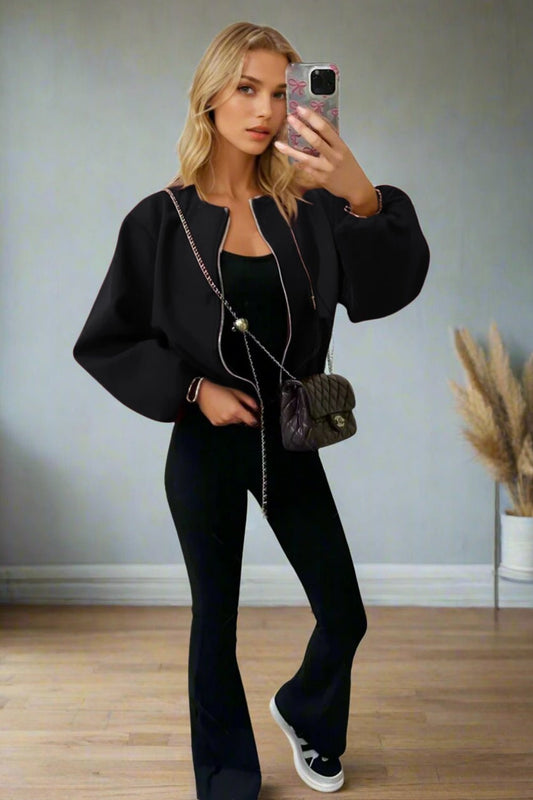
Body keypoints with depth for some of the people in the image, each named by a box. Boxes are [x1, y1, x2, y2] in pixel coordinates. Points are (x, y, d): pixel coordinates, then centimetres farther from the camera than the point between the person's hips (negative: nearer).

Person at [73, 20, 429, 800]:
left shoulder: (305, 204, -4)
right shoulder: (162, 219, -9)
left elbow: (386, 290, -19)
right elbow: (104, 345, -3)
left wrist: (365, 198, -35)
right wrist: (193, 389, -14)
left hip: (289, 441, 3)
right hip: (205, 448, -2)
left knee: (345, 616, 9)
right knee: (216, 619, 11)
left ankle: (303, 712, 43)